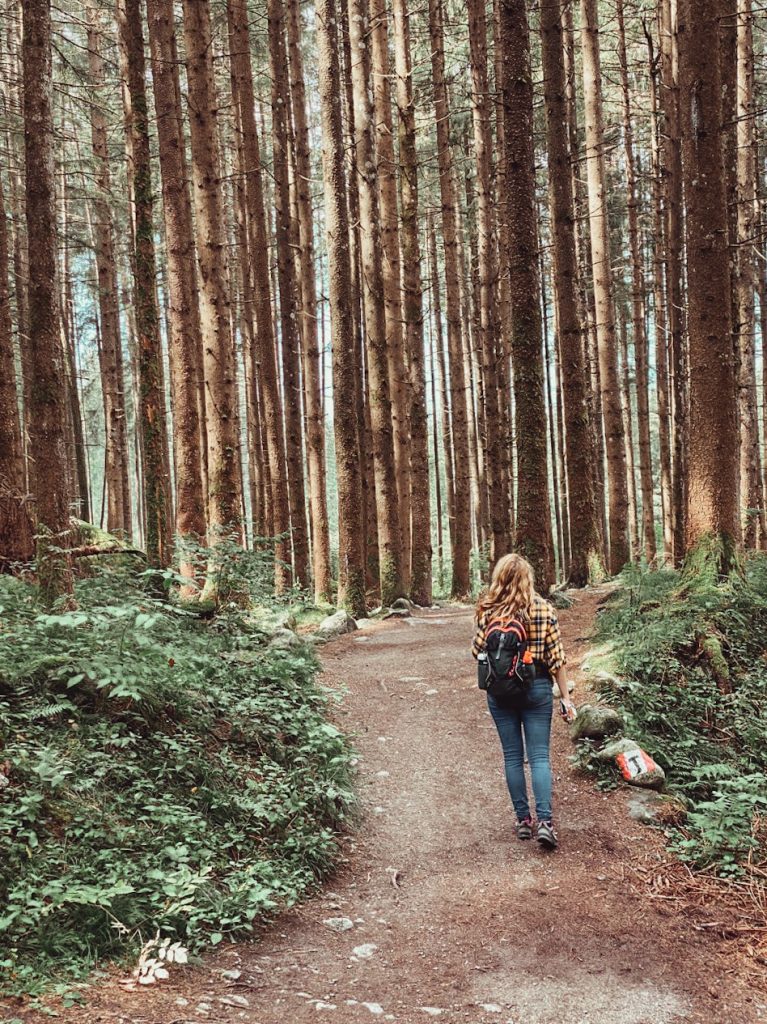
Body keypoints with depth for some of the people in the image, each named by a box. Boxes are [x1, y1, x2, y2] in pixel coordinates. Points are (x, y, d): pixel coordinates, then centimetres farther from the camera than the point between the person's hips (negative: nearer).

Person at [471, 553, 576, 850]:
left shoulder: (488, 610, -7)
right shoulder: (544, 609, -5)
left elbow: (478, 651, -2)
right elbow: (556, 657, -5)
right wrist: (566, 698, 0)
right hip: (537, 687, 0)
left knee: (512, 756, 11)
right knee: (539, 756, 3)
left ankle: (523, 820, 15)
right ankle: (544, 820, -8)